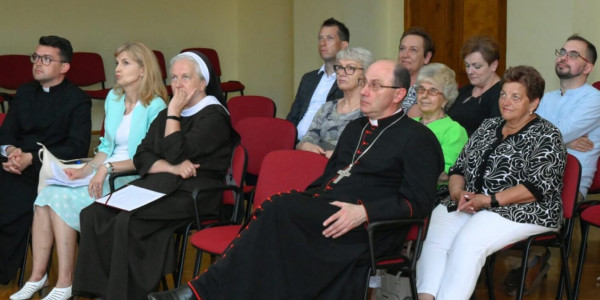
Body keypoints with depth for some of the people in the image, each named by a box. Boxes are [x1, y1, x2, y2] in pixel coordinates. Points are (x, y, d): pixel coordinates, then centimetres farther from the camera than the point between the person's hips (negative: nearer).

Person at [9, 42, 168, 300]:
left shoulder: (154, 107, -10)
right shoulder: (113, 99, 15)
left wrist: (108, 168, -19)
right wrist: (87, 169, 1)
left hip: (132, 178, -7)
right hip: (104, 171, 7)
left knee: (63, 200, -25)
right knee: (46, 196, -17)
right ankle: (37, 277, -15)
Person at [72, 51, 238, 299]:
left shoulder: (214, 116, -4)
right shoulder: (166, 115, 20)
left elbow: (177, 153, -15)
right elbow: (141, 157, 9)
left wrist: (174, 113, -6)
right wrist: (171, 168, -9)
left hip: (193, 194, -7)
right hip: (157, 185, 7)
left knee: (127, 220, -30)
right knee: (93, 214, -15)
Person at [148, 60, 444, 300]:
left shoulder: (418, 138, 3)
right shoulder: (355, 128, 25)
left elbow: (419, 201, -6)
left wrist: (364, 212, -20)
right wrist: (304, 200, 7)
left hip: (367, 229, -7)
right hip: (322, 212, 7)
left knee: (279, 209, -28)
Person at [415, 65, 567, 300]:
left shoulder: (546, 136, -1)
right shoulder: (488, 127, 19)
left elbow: (538, 187, -12)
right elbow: (459, 168, 18)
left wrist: (489, 200, -18)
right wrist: (458, 192, -5)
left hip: (522, 212, -6)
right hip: (470, 205, 6)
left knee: (468, 242, -32)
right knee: (432, 234, -23)